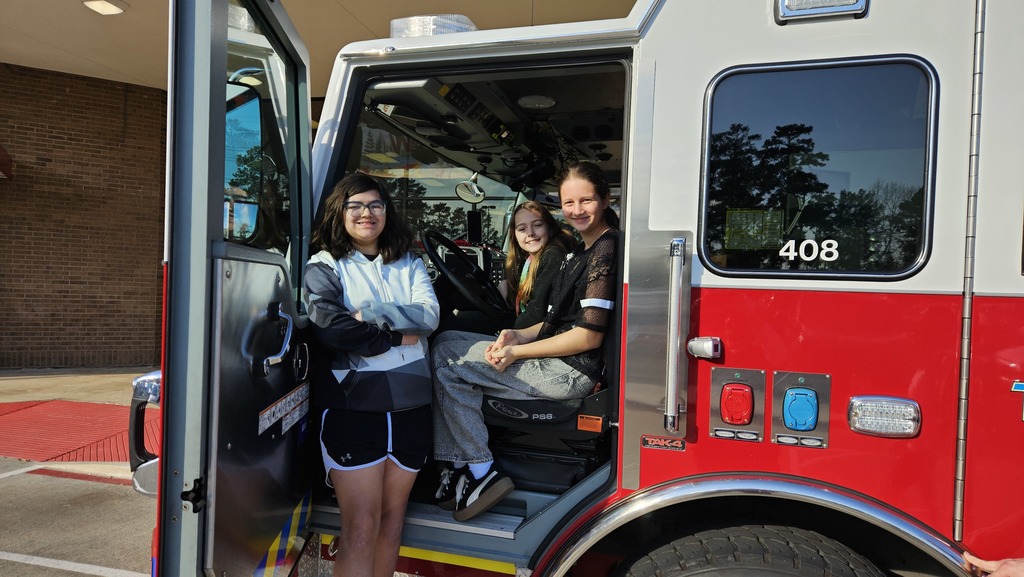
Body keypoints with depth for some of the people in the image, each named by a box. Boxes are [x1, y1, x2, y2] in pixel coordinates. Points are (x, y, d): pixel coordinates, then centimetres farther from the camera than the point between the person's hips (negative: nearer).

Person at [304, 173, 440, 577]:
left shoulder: (409, 264, 12)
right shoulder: (324, 266, 2)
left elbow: (430, 315, -4)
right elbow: (330, 327, -15)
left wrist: (368, 314, -14)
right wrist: (398, 337, -10)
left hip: (410, 405, 4)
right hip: (352, 404, -4)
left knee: (392, 519, 14)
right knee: (361, 528, -3)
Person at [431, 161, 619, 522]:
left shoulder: (605, 251, -14)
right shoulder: (584, 250, 17)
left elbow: (589, 337, -19)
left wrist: (517, 352, -14)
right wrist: (520, 335, 0)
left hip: (572, 371, -11)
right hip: (557, 361, 11)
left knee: (448, 363, -10)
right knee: (446, 343, 8)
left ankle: (481, 473, -2)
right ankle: (458, 465, 4)